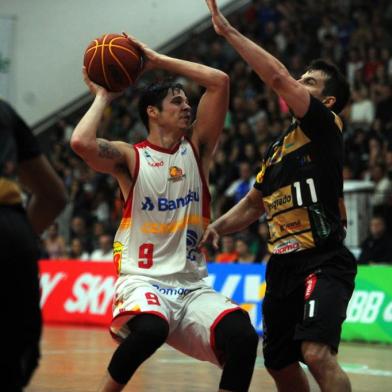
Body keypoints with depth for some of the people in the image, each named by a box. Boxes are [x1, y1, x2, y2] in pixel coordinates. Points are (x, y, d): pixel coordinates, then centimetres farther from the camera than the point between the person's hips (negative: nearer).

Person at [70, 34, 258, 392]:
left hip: (193, 284, 4)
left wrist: (158, 60, 5)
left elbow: (219, 81, 3)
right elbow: (81, 142, -20)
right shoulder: (130, 158, 1)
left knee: (243, 338, -23)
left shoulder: (196, 148, 11)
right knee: (150, 329, -37)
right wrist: (103, 98, -3)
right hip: (142, 279, -4)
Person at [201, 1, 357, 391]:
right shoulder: (277, 148, 19)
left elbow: (278, 77, -18)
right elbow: (253, 204, 30)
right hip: (284, 267, 9)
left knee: (316, 353, -27)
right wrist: (217, 227, 11)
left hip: (324, 263, -9)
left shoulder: (325, 126, -5)